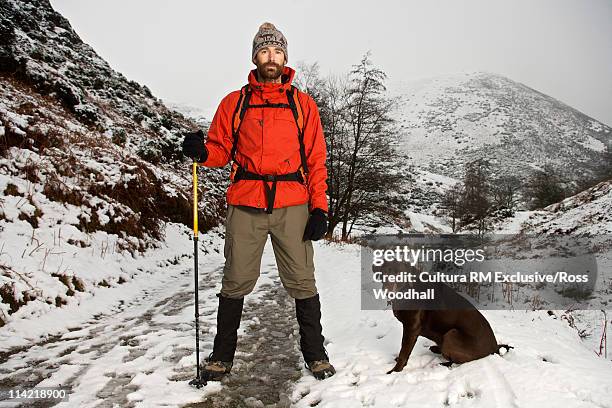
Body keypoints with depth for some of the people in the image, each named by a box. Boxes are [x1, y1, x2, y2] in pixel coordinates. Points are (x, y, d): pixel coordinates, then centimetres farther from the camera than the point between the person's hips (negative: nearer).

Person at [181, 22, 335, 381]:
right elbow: (221, 150, 11)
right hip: (246, 205, 1)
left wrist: (319, 208, -2)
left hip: (292, 206, 0)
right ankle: (223, 354, 20)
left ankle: (315, 353, 18)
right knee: (236, 282, 4)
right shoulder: (234, 103, 12)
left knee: (302, 282, 3)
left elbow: (317, 160, 7)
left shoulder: (303, 104, 11)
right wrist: (202, 152, -13)